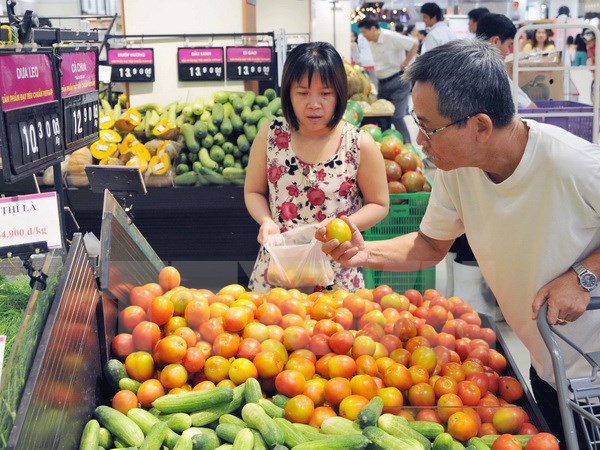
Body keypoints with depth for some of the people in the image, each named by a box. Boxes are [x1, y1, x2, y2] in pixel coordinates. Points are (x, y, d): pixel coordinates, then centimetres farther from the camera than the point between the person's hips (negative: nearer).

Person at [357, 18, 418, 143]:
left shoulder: (391, 37, -17)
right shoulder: (371, 42, 7)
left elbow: (414, 44, -20)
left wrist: (404, 65, -17)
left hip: (398, 81, -8)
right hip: (382, 82, 8)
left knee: (396, 117, -12)